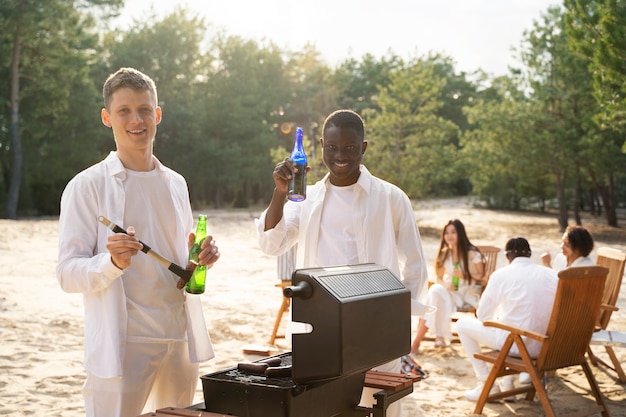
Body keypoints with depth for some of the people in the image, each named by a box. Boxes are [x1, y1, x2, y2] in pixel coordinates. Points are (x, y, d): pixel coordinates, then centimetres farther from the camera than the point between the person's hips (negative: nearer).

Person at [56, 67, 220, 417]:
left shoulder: (175, 183, 12)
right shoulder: (87, 186, -5)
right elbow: (68, 274, -9)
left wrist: (201, 256, -1)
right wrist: (112, 262, -29)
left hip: (180, 338, 6)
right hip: (121, 345, -5)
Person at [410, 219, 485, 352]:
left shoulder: (472, 254, -6)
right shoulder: (444, 254, 6)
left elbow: (481, 277, -2)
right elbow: (439, 278, 11)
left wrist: (463, 276, -18)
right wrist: (445, 284, -12)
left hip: (468, 295, -4)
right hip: (450, 292, 4)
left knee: (436, 294, -31)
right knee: (434, 290, -31)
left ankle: (417, 341, -27)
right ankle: (439, 336, -28)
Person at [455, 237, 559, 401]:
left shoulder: (501, 275, -7)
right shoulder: (552, 275, 3)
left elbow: (482, 314, -2)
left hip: (513, 343, -5)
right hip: (545, 346, 5)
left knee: (462, 324, 14)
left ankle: (486, 384, 15)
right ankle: (508, 380, 33)